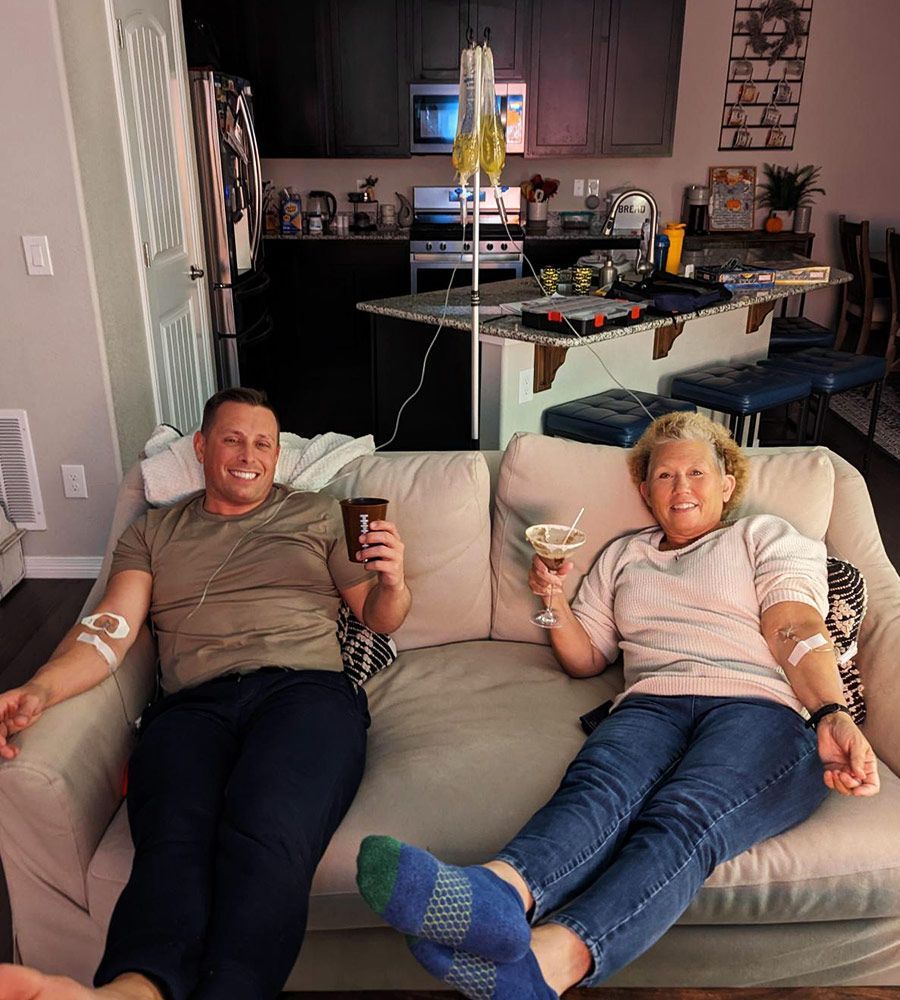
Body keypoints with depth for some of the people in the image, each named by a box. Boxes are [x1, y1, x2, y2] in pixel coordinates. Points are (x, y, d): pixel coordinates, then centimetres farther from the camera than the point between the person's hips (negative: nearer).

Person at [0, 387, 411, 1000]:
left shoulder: (319, 515, 23)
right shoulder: (154, 532, 25)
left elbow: (380, 619, 22)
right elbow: (111, 628, 10)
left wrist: (392, 582, -3)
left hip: (307, 687, -1)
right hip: (193, 704, 2)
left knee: (267, 833, -35)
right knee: (173, 841, -33)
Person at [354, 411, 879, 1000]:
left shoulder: (768, 537, 21)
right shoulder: (623, 556, 30)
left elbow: (797, 632, 3)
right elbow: (585, 659, 28)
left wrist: (834, 715, -17)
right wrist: (555, 602, 8)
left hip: (762, 709, -2)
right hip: (653, 704, 3)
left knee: (682, 816, -35)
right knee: (599, 785, -33)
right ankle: (502, 895, -61)